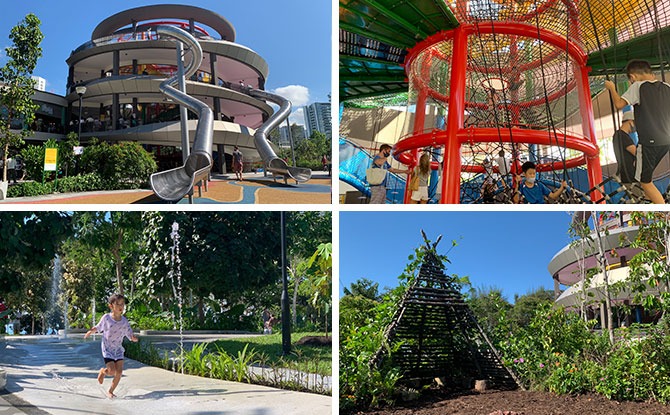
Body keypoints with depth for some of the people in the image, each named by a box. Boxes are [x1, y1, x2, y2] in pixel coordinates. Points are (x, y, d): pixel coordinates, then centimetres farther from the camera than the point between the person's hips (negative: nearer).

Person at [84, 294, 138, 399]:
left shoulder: (124, 321, -5)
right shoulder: (106, 318, -11)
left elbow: (130, 335, -3)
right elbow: (98, 328, 5)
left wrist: (133, 338, -25)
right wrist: (90, 331, -14)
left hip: (118, 349, 3)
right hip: (107, 349, -3)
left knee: (119, 372, -2)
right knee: (112, 372, -12)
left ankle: (110, 391, 19)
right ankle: (103, 371, 24)